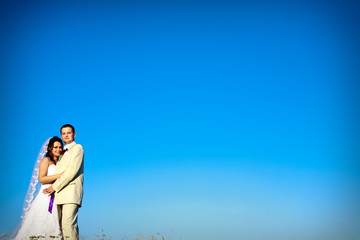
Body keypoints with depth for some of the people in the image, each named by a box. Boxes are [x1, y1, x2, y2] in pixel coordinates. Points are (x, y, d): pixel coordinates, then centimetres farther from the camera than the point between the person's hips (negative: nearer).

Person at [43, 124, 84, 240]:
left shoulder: (77, 148, 4)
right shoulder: (63, 153, 28)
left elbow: (72, 171, -8)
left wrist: (55, 186, -8)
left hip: (72, 191, -8)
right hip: (60, 194, 8)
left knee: (68, 224, -21)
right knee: (62, 225, 1)